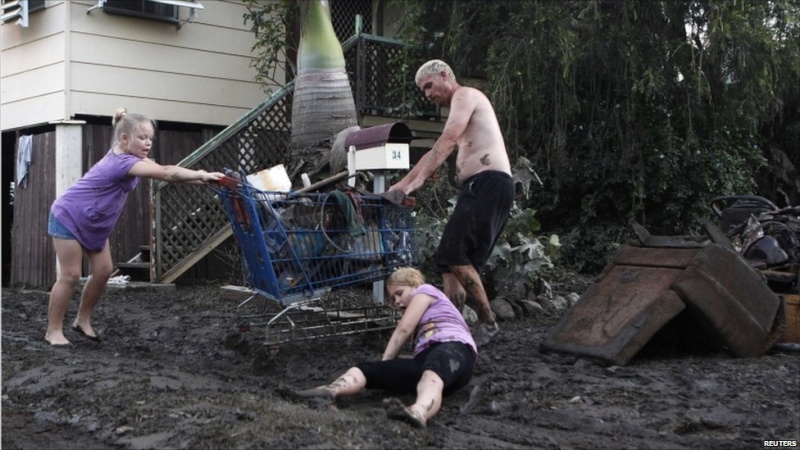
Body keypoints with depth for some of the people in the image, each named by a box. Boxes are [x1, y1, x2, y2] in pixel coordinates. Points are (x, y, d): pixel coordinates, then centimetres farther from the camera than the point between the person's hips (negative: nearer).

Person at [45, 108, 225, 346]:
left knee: (103, 271, 5)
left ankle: (83, 320, 19)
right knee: (71, 275, -5)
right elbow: (166, 173, -42)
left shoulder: (127, 156, -4)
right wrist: (202, 175, -45)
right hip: (69, 217, -9)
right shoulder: (122, 162, -33)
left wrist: (200, 178, -23)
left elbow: (162, 172, -10)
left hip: (93, 222, 9)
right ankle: (53, 330, 7)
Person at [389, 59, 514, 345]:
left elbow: (448, 140, -15)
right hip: (476, 188, 11)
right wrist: (401, 184, 26)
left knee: (453, 254, -17)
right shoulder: (462, 108, 31)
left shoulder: (465, 95, 1)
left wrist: (419, 179, -21)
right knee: (453, 261, 5)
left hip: (490, 184, -11)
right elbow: (435, 153, 32)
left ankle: (487, 322, -11)